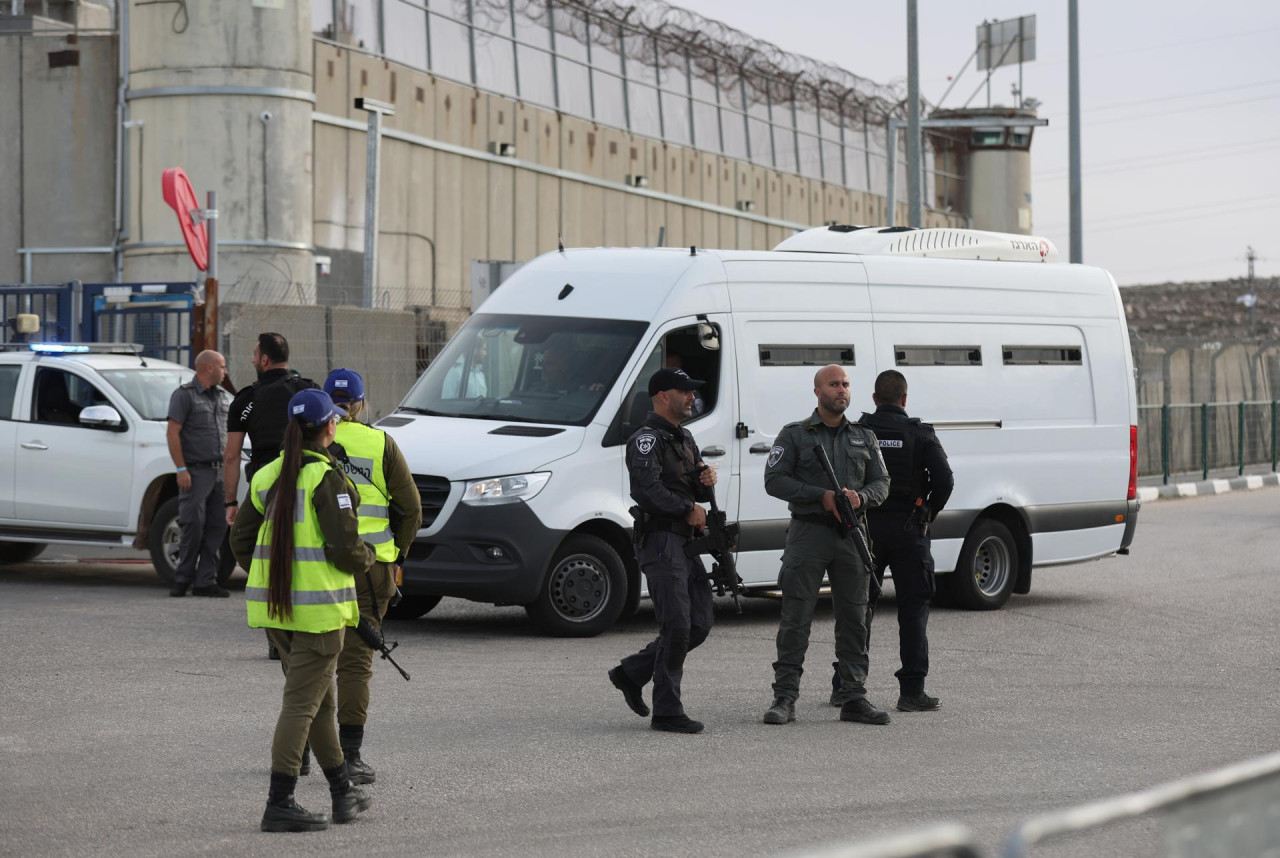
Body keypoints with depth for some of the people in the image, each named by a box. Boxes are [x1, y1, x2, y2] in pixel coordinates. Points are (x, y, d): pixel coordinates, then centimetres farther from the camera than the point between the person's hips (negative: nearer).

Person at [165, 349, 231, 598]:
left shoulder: (220, 396, 18)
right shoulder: (185, 395, -5)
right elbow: (172, 433, -9)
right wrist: (181, 469, -15)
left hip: (218, 472, 7)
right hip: (195, 472, -7)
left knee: (217, 526, 2)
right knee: (193, 526, -7)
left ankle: (206, 581, 6)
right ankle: (183, 579, 2)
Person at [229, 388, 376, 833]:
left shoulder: (268, 476, 8)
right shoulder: (327, 478, -14)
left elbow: (241, 541, 11)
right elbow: (345, 548, -18)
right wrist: (366, 557, 4)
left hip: (274, 603, 7)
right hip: (318, 605, -7)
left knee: (320, 700, 18)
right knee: (301, 704, -4)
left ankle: (343, 792, 28)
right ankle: (279, 805, -5)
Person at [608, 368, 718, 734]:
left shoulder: (684, 438, 20)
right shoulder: (647, 439, -10)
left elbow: (698, 492, 23)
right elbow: (647, 490, -24)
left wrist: (706, 481, 0)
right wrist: (689, 509, -17)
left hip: (686, 544, 9)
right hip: (661, 542, -9)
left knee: (700, 624, 8)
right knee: (677, 628, -10)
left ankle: (631, 673, 19)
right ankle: (667, 712, -4)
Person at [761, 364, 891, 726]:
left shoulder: (864, 438, 15)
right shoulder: (794, 435, 3)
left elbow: (881, 482, 12)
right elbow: (774, 480, -5)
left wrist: (860, 497, -11)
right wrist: (822, 496, -15)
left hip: (852, 535, 4)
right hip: (808, 533, -4)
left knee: (853, 620, 4)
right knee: (795, 619, -5)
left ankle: (853, 698, 10)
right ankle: (784, 699, -3)